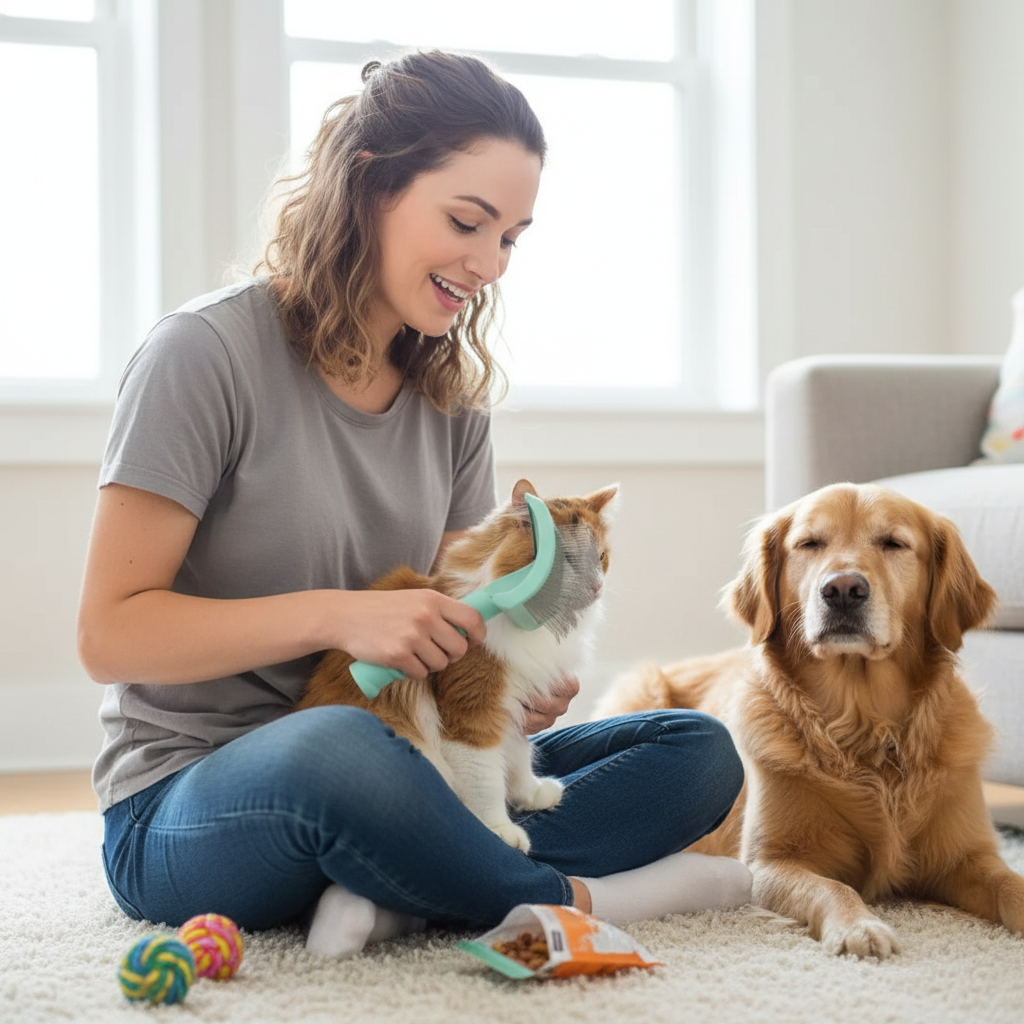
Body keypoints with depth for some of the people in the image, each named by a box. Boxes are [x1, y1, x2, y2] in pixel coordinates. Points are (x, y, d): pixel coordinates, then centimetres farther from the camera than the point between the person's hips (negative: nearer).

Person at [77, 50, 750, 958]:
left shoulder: (453, 394, 8)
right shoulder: (207, 352, -12)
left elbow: (451, 627, 11)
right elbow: (110, 632, -14)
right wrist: (337, 615, -26)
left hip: (381, 779, 7)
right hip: (184, 806, -6)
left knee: (699, 751, -6)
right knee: (338, 747, -42)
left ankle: (393, 897, -24)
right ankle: (573, 900, -17)